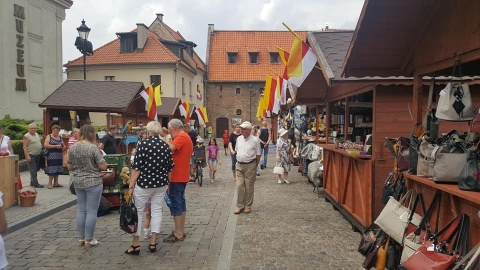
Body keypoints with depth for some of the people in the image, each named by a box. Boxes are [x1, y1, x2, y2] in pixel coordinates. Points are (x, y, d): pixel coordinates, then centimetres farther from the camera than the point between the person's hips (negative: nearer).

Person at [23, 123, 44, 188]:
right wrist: (27, 156, -22)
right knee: (33, 170, -7)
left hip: (37, 155, 8)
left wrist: (41, 152, 18)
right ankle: (35, 183, -5)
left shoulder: (37, 134, 13)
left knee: (35, 169, 13)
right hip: (31, 155, -8)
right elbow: (25, 147, -15)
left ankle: (32, 182, 23)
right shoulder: (27, 136, -11)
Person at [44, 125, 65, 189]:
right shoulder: (49, 136, 2)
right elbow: (45, 145, -11)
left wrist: (62, 147, -4)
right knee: (52, 169, -9)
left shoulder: (60, 138, 17)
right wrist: (55, 146, -17)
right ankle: (50, 183, -3)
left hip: (59, 156, 5)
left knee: (57, 169, 6)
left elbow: (64, 146, 20)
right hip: (51, 156, -5)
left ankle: (56, 183, 13)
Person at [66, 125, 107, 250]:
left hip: (78, 182, 6)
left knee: (81, 210, 14)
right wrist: (102, 161, 5)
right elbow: (103, 166, -15)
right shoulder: (93, 147, -16)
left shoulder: (72, 148, 3)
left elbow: (69, 167, 9)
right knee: (91, 211, 1)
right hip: (93, 182, -6)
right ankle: (88, 240, 7)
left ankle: (81, 238, 21)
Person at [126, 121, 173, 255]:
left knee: (138, 212, 7)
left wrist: (131, 186, -8)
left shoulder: (143, 144, -11)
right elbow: (169, 168, 7)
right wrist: (167, 183, 19)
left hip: (144, 183, -4)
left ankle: (135, 244, 12)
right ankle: (153, 242, 14)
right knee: (157, 211, 11)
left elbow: (136, 167, -13)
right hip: (161, 183, 4)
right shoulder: (165, 145, 2)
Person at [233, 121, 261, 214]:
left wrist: (255, 165, 0)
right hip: (239, 165, 4)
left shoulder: (255, 140, -8)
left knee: (249, 187, 4)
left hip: (250, 166, -4)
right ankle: (240, 205, 11)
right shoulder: (239, 139, 8)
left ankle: (248, 206, 17)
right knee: (239, 186, 1)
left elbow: (258, 154, -3)